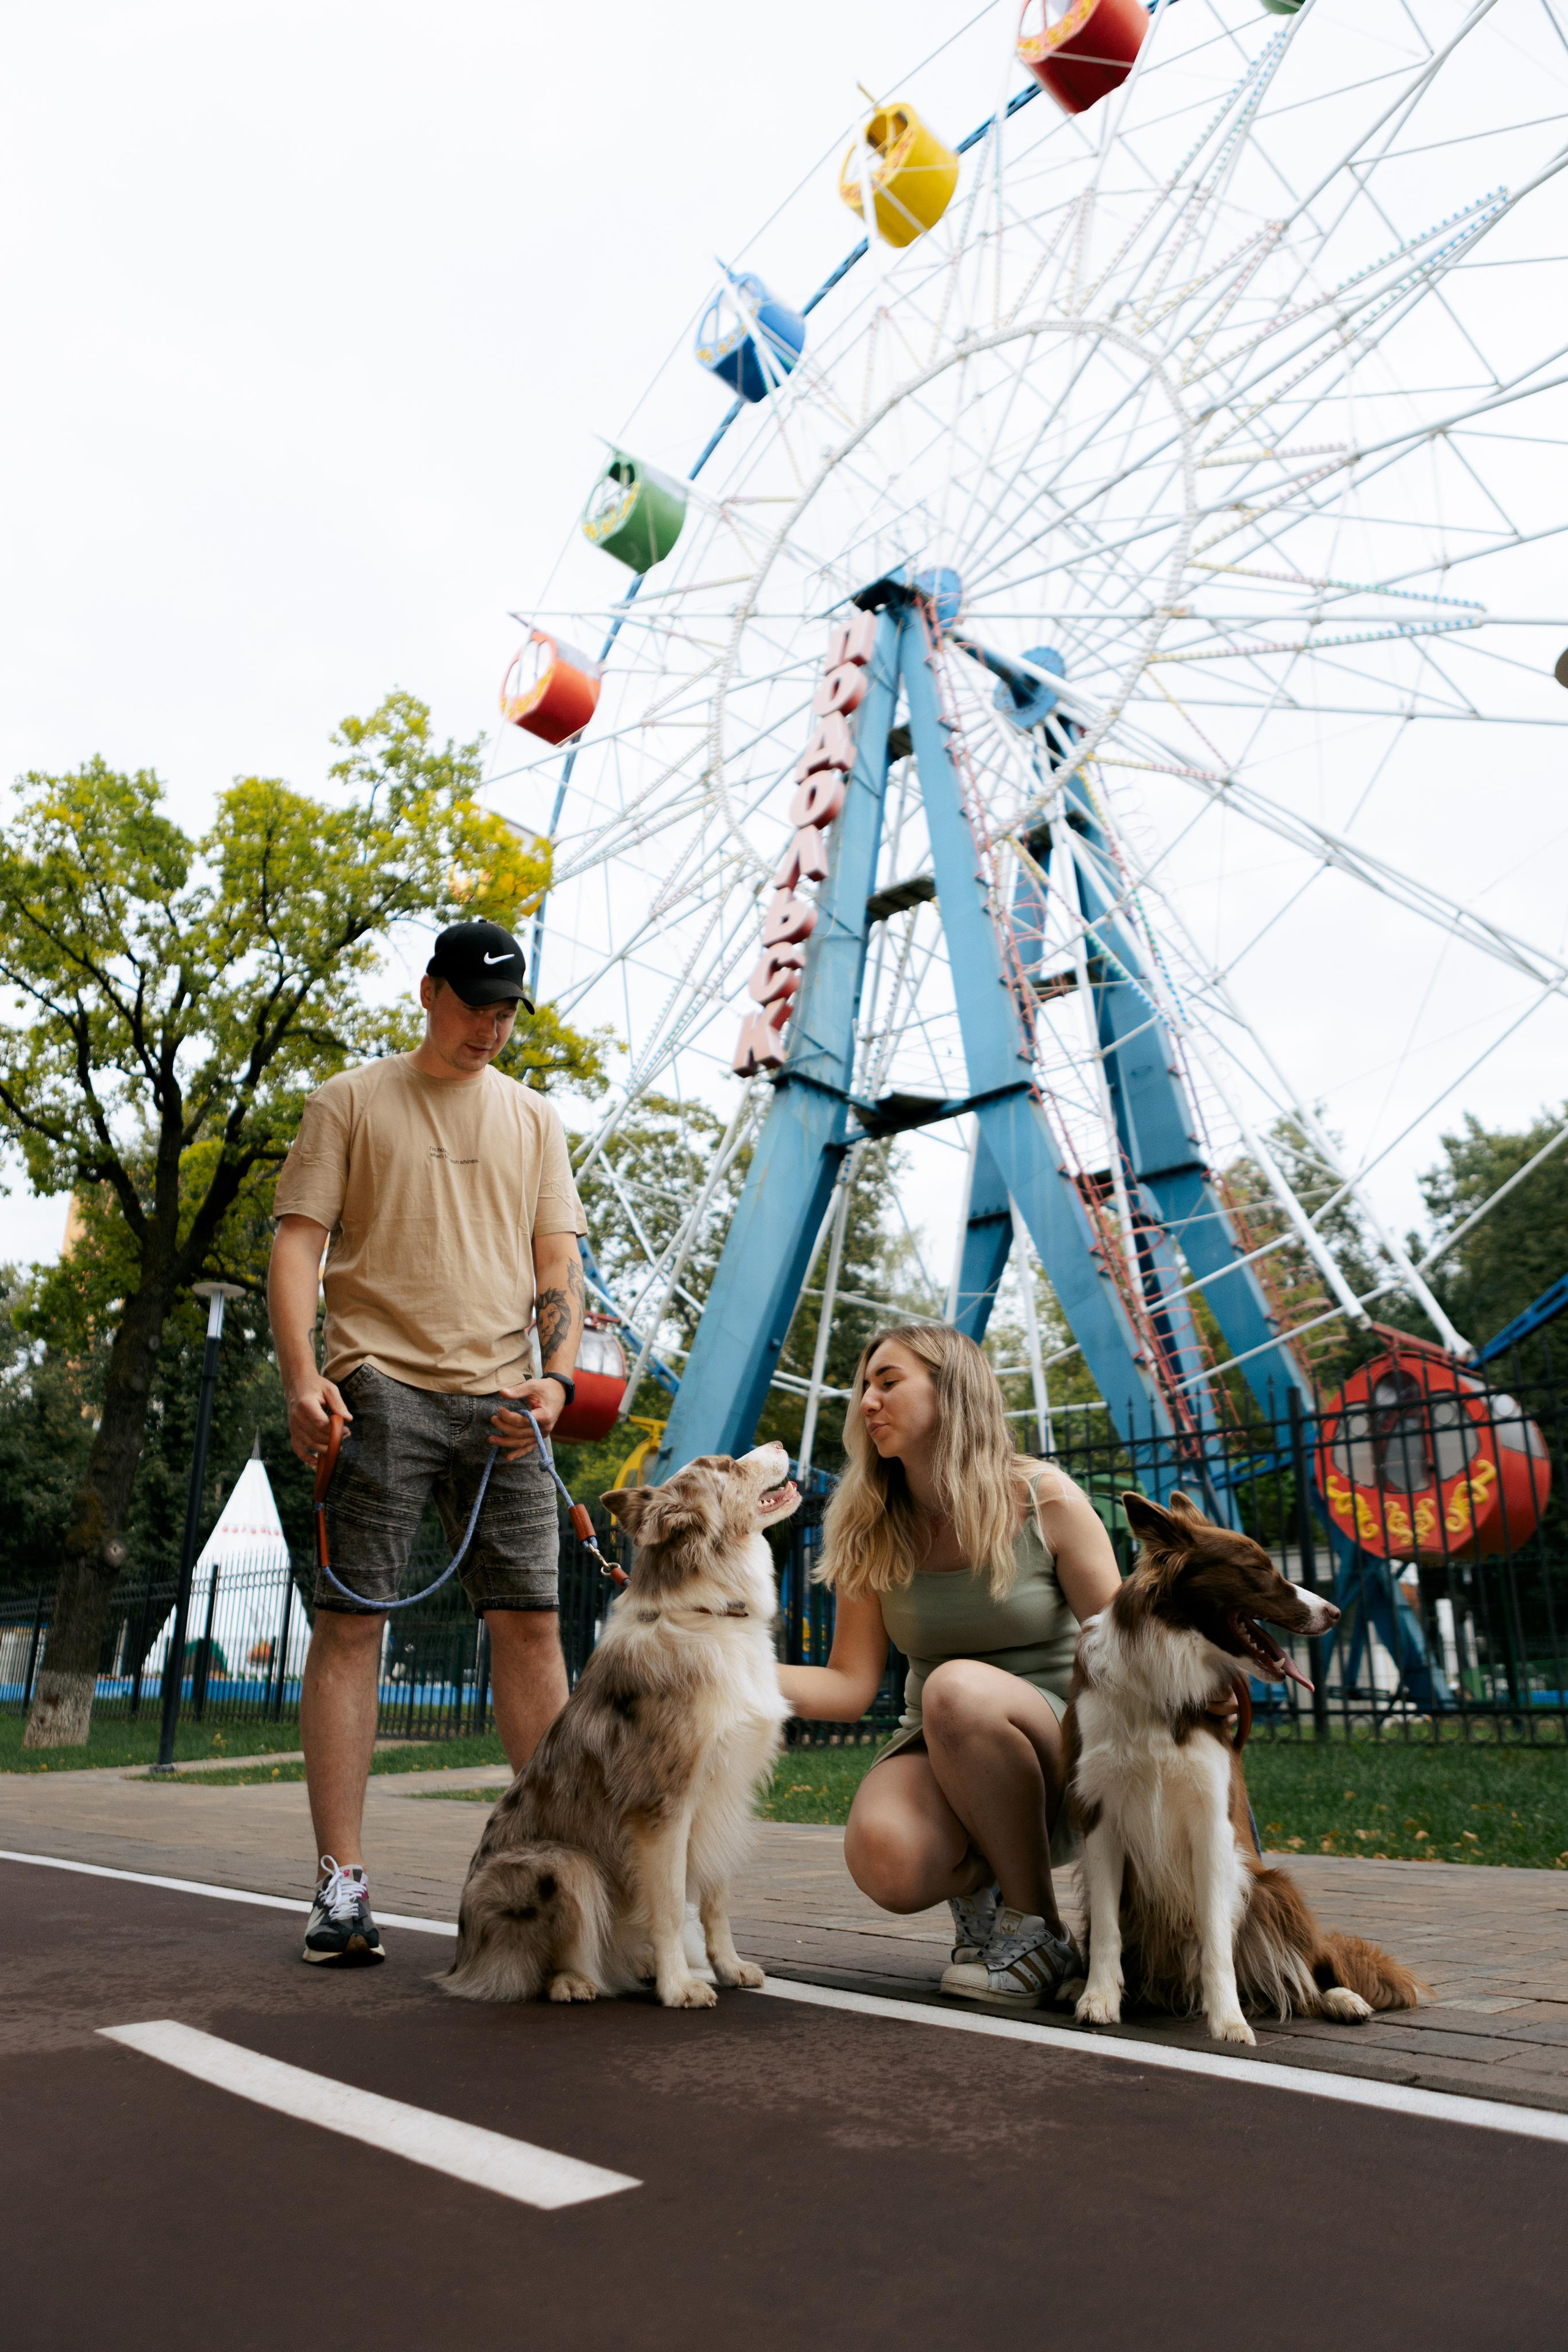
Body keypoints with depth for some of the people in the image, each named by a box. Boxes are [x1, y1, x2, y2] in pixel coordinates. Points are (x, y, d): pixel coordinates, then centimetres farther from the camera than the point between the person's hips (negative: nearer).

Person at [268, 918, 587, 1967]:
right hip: (382, 1385, -3)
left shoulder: (535, 1120, 17)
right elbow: (296, 1244, 2)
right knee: (352, 1620, -4)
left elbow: (559, 1264, 13)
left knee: (532, 1620, 1)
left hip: (499, 1398, 3)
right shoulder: (352, 1101, 8)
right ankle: (343, 1880, 4)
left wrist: (556, 1376, -3)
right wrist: (303, 1376, -11)